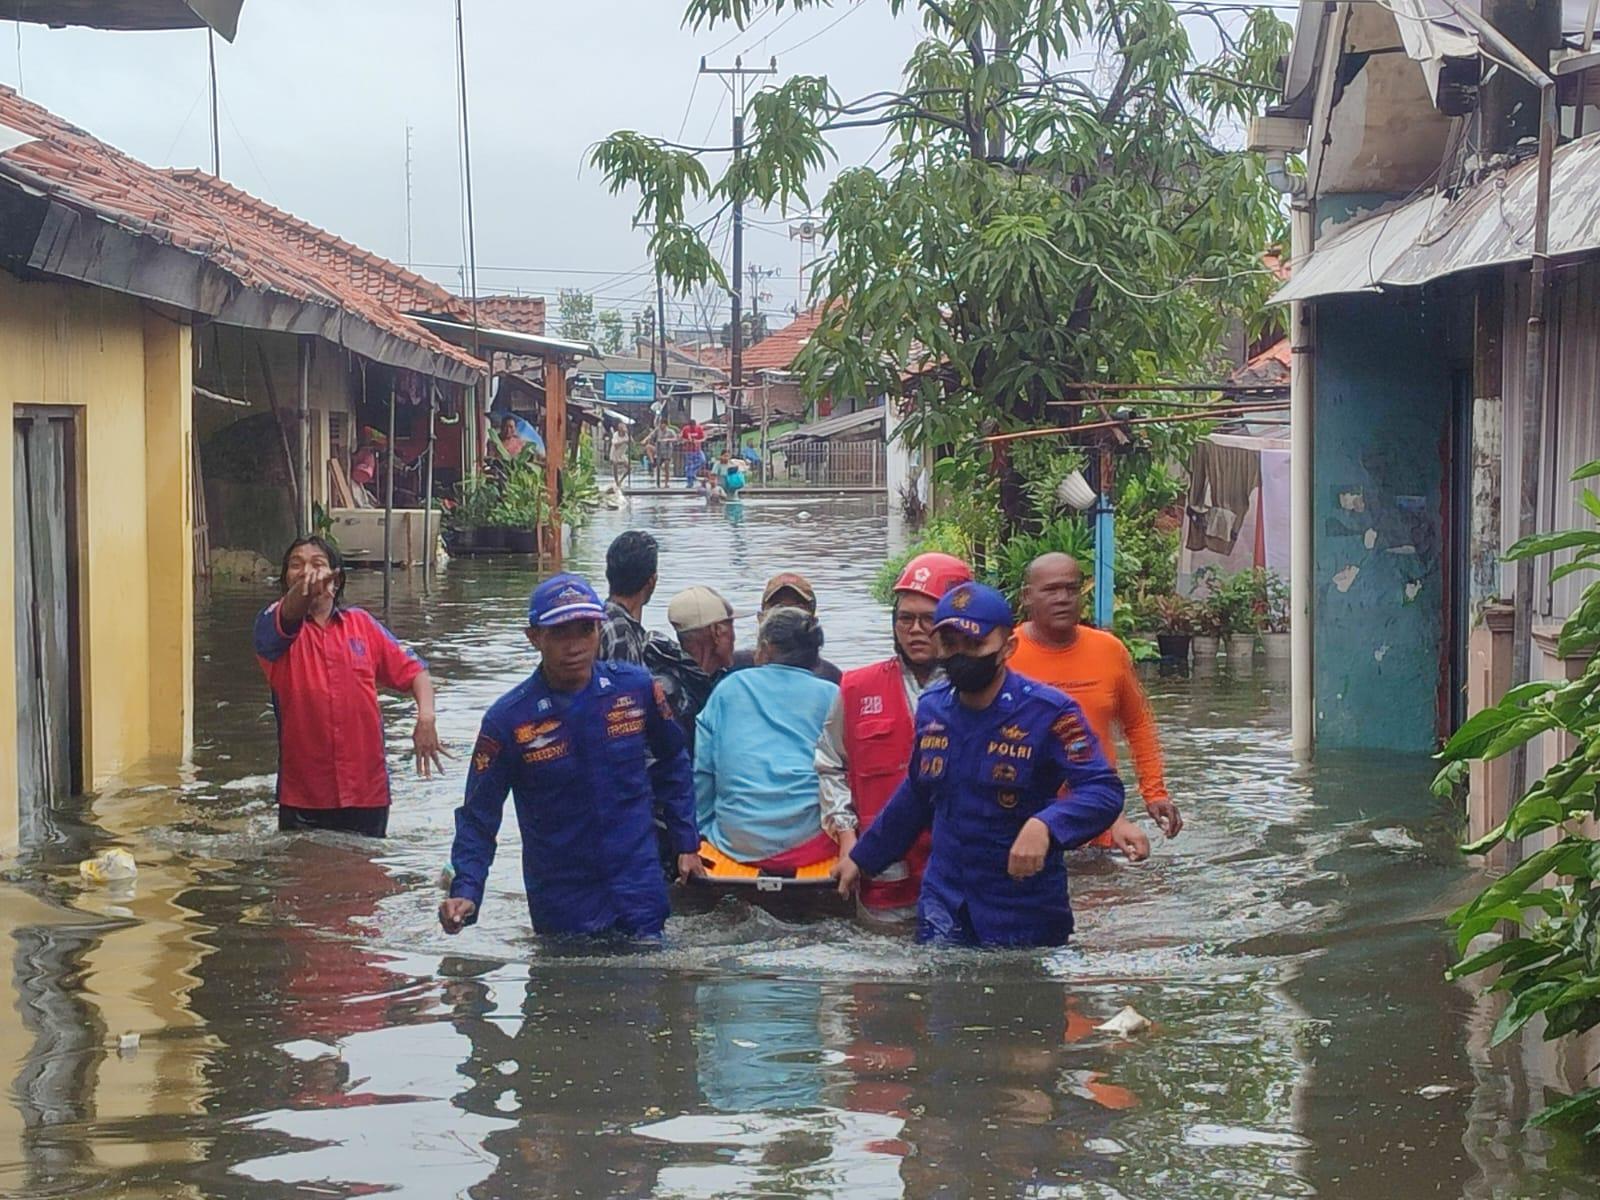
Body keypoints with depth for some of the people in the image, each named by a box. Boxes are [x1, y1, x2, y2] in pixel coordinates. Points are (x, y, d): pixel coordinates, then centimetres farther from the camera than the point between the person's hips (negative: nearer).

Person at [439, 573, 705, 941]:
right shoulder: (508, 720, -12)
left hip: (639, 886, 1)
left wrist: (687, 844, 9)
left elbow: (672, 764, 12)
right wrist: (465, 893, -20)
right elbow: (478, 817, -7)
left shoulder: (636, 688, -5)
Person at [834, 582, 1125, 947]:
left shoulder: (1048, 711, -12)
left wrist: (1045, 826, -40)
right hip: (943, 900, 5)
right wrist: (862, 858, 26)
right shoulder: (932, 707, 6)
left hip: (1024, 914, -4)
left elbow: (1104, 791, -22)